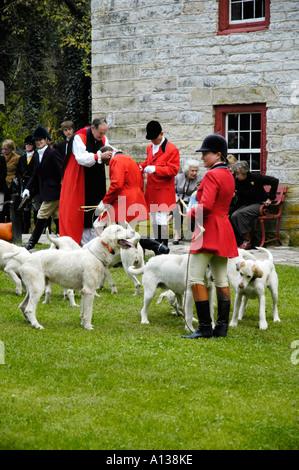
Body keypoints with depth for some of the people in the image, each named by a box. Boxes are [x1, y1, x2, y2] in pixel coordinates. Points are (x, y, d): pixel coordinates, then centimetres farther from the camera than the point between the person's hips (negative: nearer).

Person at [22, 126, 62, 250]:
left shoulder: (53, 153, -10)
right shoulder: (37, 156, 14)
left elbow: (61, 171, -13)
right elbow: (35, 175, 17)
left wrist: (61, 188, -16)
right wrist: (28, 188, 5)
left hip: (53, 191, -8)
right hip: (45, 192, 8)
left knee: (42, 216, -8)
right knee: (57, 217, 10)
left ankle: (32, 242, -4)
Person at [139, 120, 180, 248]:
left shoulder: (172, 150, -8)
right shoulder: (150, 148, 15)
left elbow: (173, 170, -14)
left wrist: (154, 169, -24)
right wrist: (141, 167, 7)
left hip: (163, 191, -7)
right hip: (151, 191, 7)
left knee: (161, 219, -12)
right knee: (153, 220, 11)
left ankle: (164, 247, -7)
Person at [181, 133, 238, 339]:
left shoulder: (212, 175, -16)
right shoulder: (228, 175, 14)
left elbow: (206, 206, -25)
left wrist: (191, 214, -6)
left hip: (209, 230, -10)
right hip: (224, 231, 10)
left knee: (196, 278, -7)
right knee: (222, 280, 10)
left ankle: (205, 328, -9)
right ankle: (222, 326, 12)